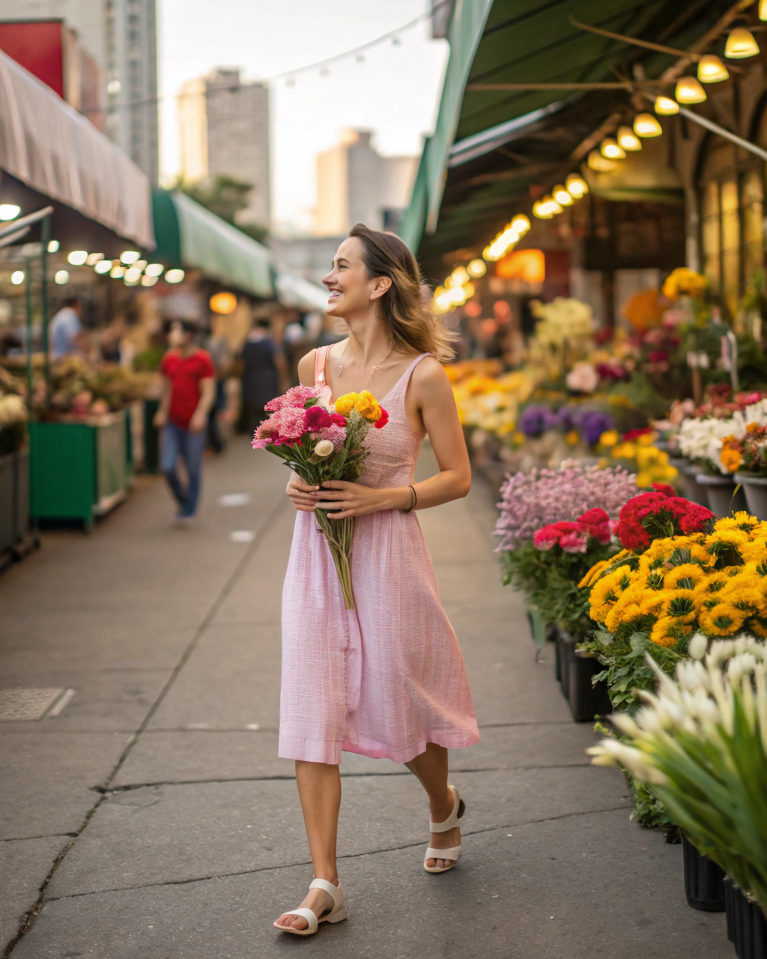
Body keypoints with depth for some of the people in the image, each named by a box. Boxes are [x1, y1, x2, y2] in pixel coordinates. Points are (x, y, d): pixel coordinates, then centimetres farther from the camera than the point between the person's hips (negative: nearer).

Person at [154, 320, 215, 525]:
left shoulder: (202, 359, -6)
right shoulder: (169, 358, 9)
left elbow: (208, 392, -9)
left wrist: (200, 414, -21)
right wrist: (162, 411, 9)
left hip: (193, 424, -4)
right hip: (172, 423, 4)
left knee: (193, 469, 4)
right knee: (167, 466, -3)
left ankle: (189, 512, 18)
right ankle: (183, 500, 23)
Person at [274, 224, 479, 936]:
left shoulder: (422, 376, -9)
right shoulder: (314, 364, 5)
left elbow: (458, 477, -4)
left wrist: (383, 498, -17)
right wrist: (297, 485, -3)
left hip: (386, 553, -4)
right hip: (317, 554, 4)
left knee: (400, 703, 9)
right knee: (312, 712, -2)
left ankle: (443, 806, 43)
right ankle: (324, 884, 3)